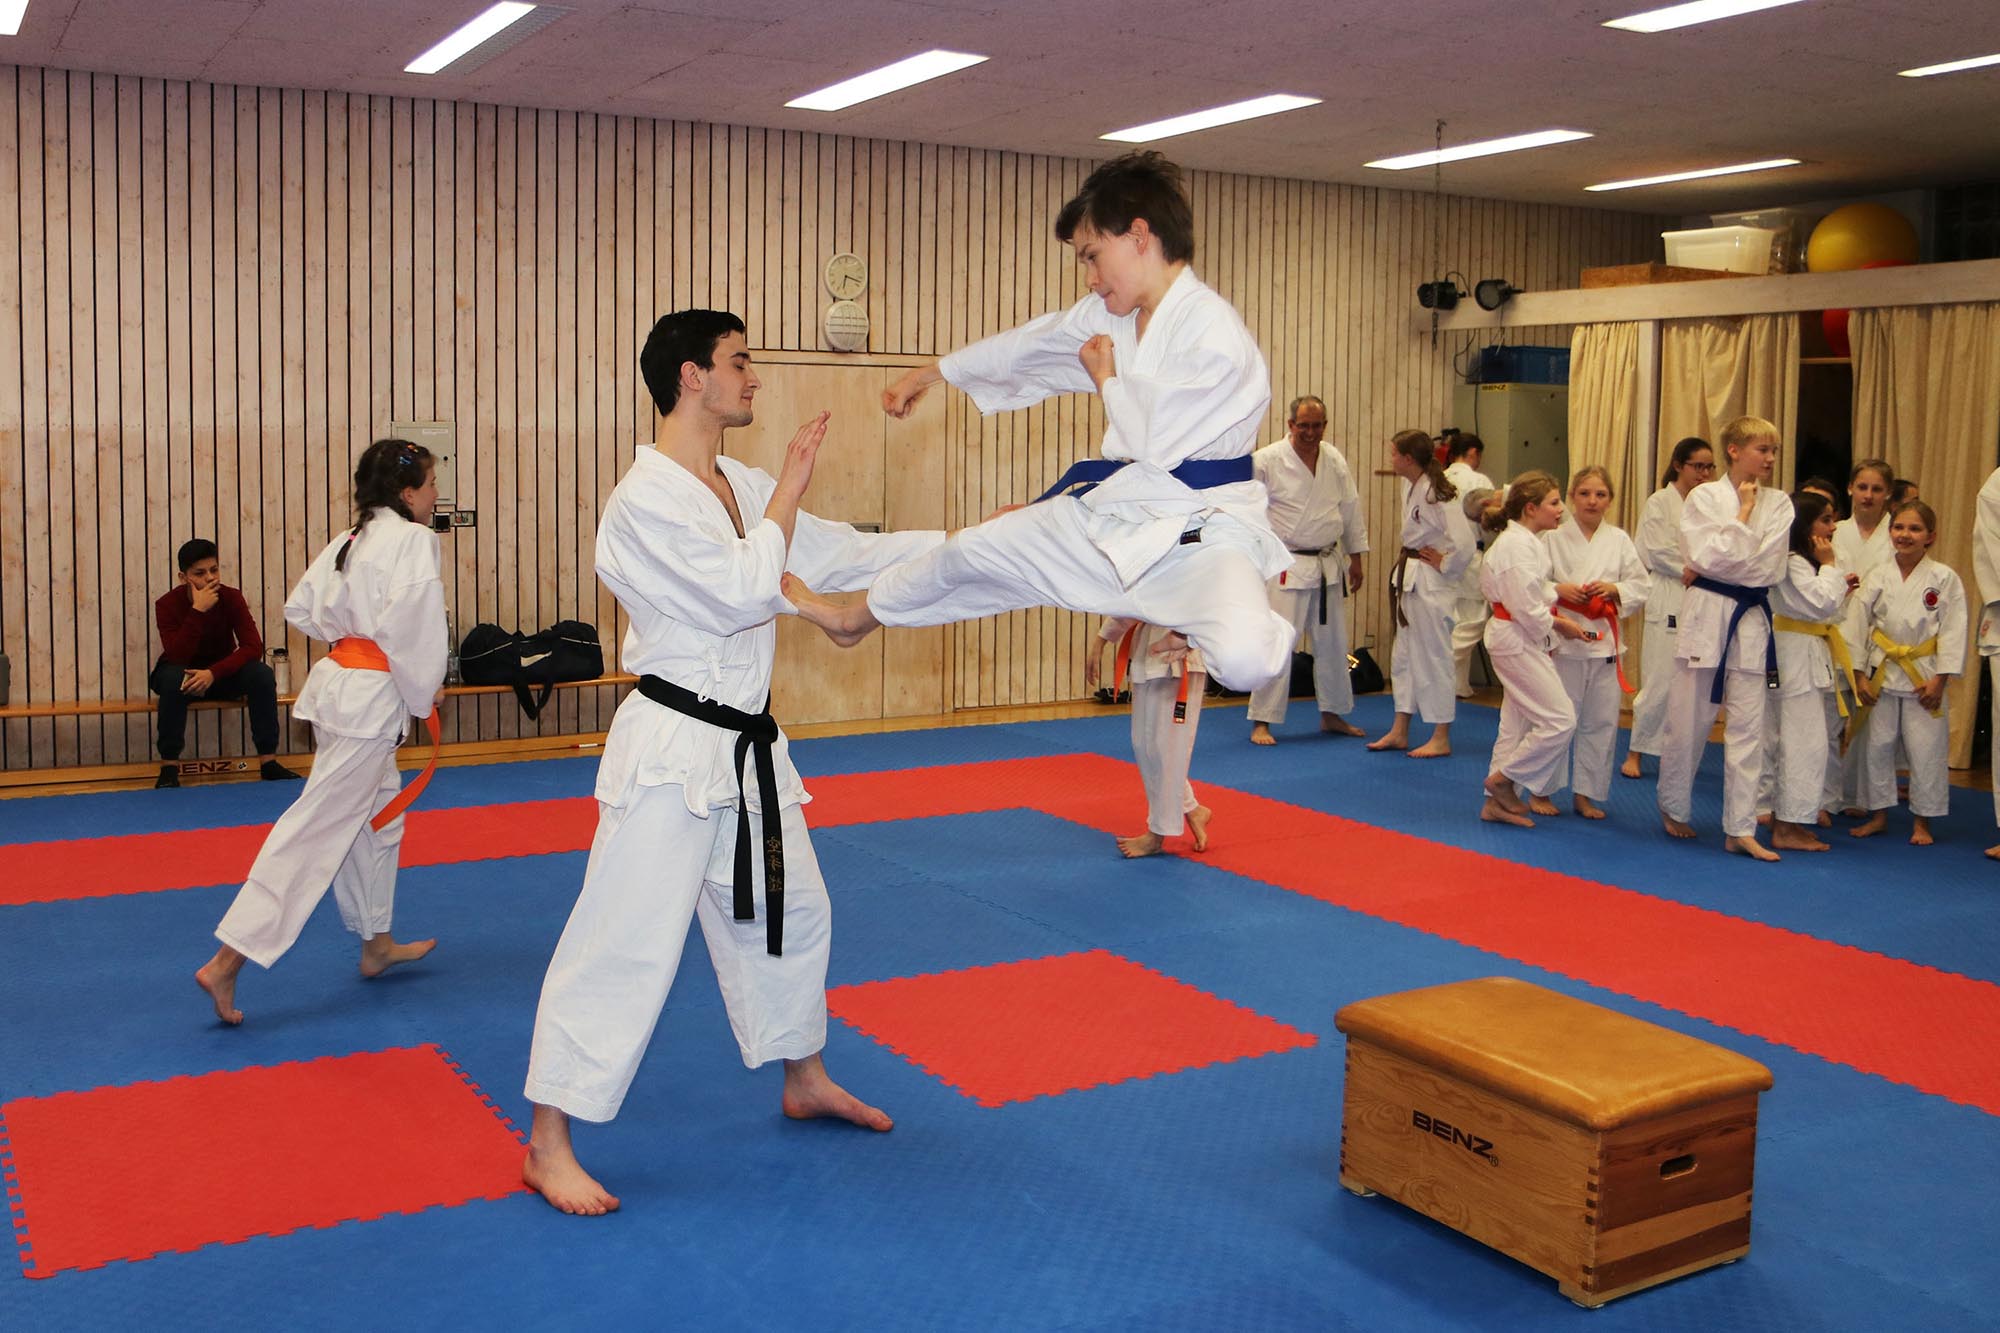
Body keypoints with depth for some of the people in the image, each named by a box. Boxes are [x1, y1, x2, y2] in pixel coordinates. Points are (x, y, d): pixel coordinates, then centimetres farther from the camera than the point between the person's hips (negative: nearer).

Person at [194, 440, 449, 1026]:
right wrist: (425, 693, -8)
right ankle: (228, 962, -7)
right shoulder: (413, 540, -13)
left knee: (378, 814, 22)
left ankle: (377, 944, 34)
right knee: (317, 829, -7)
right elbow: (411, 626, -20)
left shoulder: (352, 538, 13)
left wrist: (348, 636, 13)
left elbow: (301, 608, 15)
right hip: (371, 697, -10)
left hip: (337, 683, 10)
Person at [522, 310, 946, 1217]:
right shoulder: (646, 499, -17)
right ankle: (549, 1148, 6)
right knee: (625, 945, -6)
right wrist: (791, 486, -14)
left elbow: (844, 556, 12)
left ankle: (804, 1082, 41)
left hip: (746, 749, 9)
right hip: (672, 749, -9)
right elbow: (745, 595, -23)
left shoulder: (742, 488, 9)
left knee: (789, 913, 21)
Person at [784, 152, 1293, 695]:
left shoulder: (1214, 330, -22)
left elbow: (1155, 441, -23)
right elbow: (1027, 344, 20)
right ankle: (857, 618, 45)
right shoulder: (1108, 315, 5)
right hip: (1113, 510, 8)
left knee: (1243, 659, -38)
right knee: (974, 552, 19)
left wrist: (1106, 378, -4)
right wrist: (930, 373, 33)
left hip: (1203, 526, -8)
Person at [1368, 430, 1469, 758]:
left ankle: (1441, 738, 7)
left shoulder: (1436, 494, -21)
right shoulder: (1410, 487, 8)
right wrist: (1407, 560, 12)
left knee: (1432, 656, -3)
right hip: (1409, 580, 10)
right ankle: (1400, 732, 25)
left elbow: (1463, 545, -26)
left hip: (1430, 584, -10)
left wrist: (1442, 566, -13)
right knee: (1404, 655, 15)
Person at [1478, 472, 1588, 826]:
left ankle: (1498, 803, 20)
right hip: (1518, 642, -11)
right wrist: (1557, 625, -9)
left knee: (1518, 724, 13)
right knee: (1560, 720, -10)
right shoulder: (1516, 545, -20)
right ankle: (1502, 779, 2)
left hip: (1522, 640, 11)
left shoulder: (1528, 541, 12)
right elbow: (1526, 608, -22)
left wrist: (1553, 613, 5)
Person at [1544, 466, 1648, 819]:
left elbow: (1642, 587, 8)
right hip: (1562, 638, -3)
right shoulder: (1554, 537, -2)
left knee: (1601, 721, 7)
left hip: (1605, 641, 3)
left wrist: (1614, 589, -10)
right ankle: (1541, 791, 14)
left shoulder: (1619, 540, 7)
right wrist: (1559, 590, -19)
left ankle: (1585, 794, 19)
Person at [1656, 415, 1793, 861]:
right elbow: (1710, 556, -15)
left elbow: (1768, 567, -5)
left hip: (1752, 618, 3)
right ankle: (1674, 808, 26)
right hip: (1706, 615, -3)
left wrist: (1711, 570, -8)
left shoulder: (1778, 504, 6)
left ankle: (1740, 829, 7)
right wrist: (1744, 512, -8)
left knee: (1749, 727, 2)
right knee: (1688, 721, 5)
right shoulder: (1705, 496, -3)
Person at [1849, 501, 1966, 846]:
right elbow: (1859, 623, 2)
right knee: (1877, 745, 8)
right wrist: (1858, 675, -1)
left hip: (1924, 677, -2)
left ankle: (1922, 821, 16)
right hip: (1882, 672, 2)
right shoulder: (1878, 576, 0)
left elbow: (1952, 631, -5)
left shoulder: (1944, 578, -5)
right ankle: (1879, 814, 23)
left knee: (1926, 750, 2)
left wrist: (1939, 679, -9)